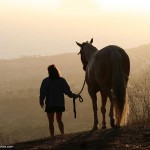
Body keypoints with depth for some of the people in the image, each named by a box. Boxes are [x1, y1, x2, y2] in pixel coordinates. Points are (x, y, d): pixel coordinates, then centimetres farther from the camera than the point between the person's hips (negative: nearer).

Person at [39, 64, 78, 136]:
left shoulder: (46, 81, -10)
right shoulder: (62, 80, -2)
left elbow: (43, 92, -9)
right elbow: (67, 92, -2)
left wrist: (41, 101, 6)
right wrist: (74, 96, 14)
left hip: (50, 104, -3)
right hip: (60, 104, 3)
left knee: (51, 122, 7)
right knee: (59, 120, 17)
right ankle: (62, 134, 5)